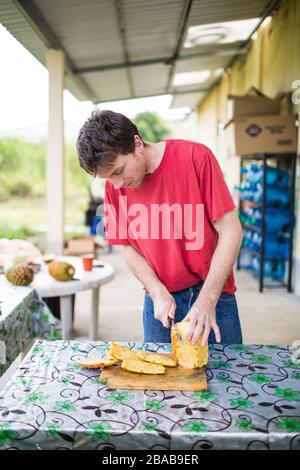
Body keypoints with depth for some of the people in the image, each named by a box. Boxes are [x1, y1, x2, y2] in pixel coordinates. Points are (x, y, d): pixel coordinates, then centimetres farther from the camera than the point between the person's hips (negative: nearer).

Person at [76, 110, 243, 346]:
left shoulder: (195, 157, -15)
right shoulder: (114, 187, -4)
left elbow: (231, 231, -14)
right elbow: (129, 248, 4)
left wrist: (207, 300, -20)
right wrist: (158, 292, -11)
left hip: (211, 294, -2)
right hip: (159, 300, 3)